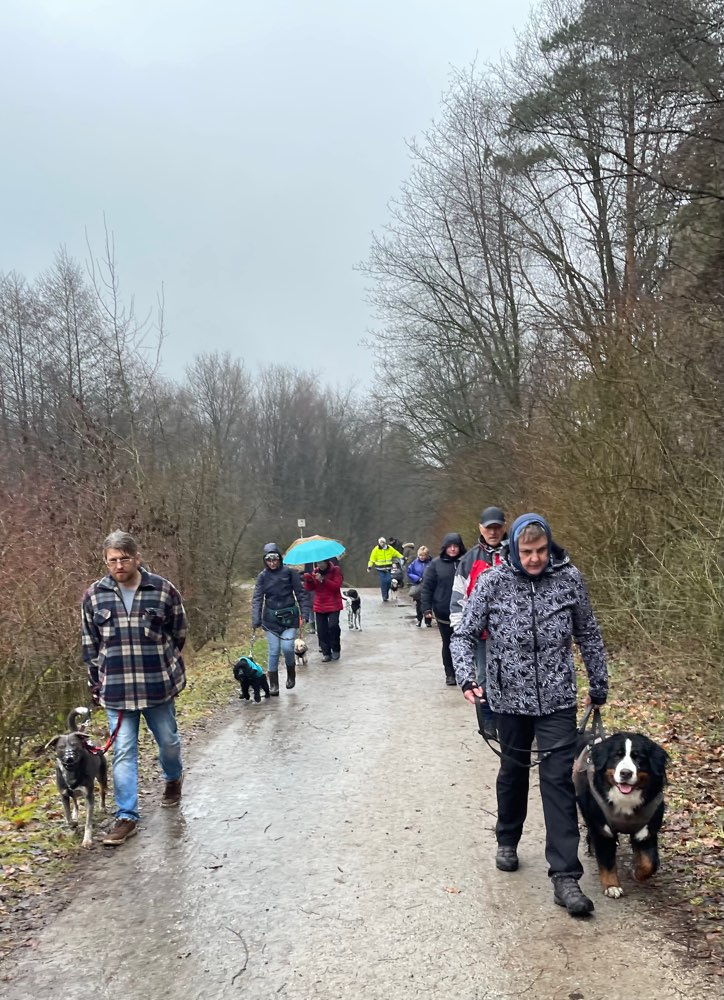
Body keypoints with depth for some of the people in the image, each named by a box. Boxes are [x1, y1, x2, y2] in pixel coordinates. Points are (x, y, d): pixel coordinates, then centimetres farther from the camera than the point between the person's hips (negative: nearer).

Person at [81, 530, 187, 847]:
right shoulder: (94, 595, 0)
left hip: (159, 686, 0)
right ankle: (126, 817, 11)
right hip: (116, 690, 1)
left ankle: (173, 778, 47)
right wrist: (96, 683, 9)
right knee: (123, 752, 2)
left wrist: (174, 674, 7)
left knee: (168, 741, 15)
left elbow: (178, 634, 5)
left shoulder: (163, 590, -5)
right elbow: (90, 644, 8)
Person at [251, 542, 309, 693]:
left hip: (289, 616, -1)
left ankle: (291, 674, 16)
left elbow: (301, 593, 0)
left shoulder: (289, 572, -3)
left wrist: (304, 614, -7)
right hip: (271, 618, 1)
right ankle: (273, 685, 12)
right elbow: (257, 598, -3)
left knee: (287, 647, -13)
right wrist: (256, 620, -13)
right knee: (274, 652, 1)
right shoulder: (263, 576, 1)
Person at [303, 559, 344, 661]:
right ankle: (326, 653, 12)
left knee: (333, 626, -17)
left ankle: (336, 650, 3)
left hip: (333, 605, -4)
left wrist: (323, 580, -23)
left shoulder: (335, 570, -3)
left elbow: (336, 586, -15)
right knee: (321, 630, 2)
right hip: (320, 605, 4)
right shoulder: (315, 571, 8)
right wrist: (308, 580, -16)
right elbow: (310, 588, 5)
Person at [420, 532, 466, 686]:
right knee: (448, 644, 11)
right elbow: (427, 587, 0)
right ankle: (450, 674, 23)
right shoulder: (436, 564, -1)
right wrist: (426, 609, -6)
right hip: (443, 613, 0)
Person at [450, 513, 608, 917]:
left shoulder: (569, 578, -5)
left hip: (558, 699, 0)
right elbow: (464, 635, -4)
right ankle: (508, 842, 41)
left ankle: (566, 876, 1)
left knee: (559, 780, -4)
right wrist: (467, 677, -19)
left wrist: (600, 685, 13)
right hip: (511, 698, 0)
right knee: (514, 770, 17)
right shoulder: (492, 582, -9)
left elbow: (589, 636, 6)